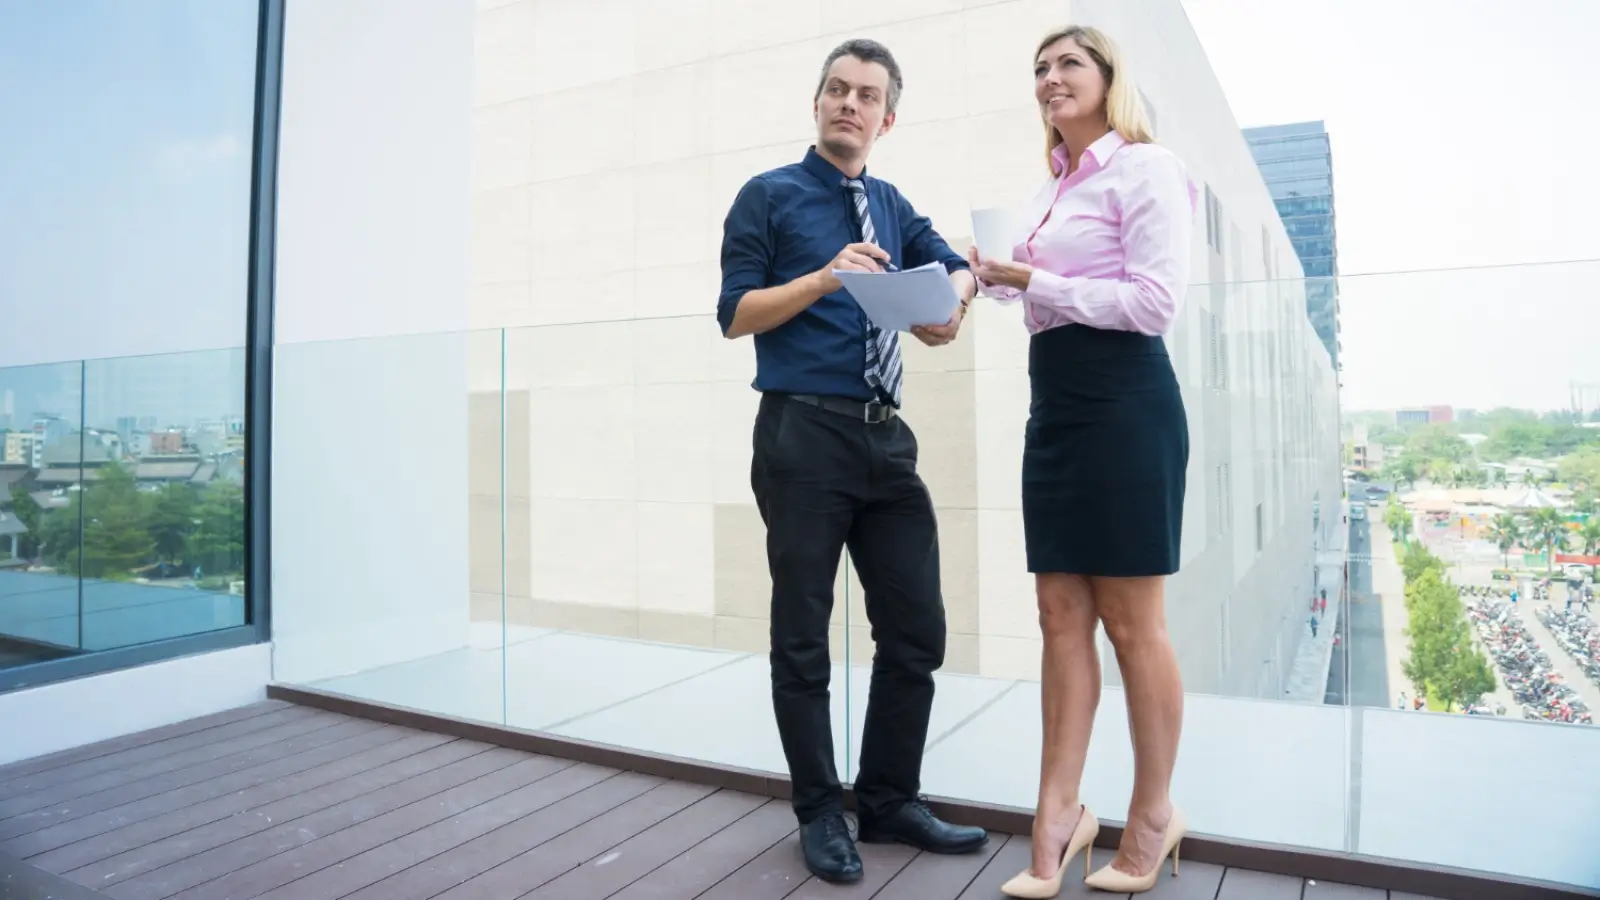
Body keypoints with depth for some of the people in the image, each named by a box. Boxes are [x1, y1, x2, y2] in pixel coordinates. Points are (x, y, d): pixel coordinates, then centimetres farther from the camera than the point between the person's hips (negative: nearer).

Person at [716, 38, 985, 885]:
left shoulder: (892, 207, 17)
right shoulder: (768, 196, 2)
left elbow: (959, 266, 19)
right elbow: (734, 314, -4)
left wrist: (953, 299, -5)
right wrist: (825, 276, -18)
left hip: (886, 439, 6)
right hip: (802, 436, -5)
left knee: (917, 629, 8)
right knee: (802, 638, 4)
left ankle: (890, 800, 25)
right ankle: (821, 814, 21)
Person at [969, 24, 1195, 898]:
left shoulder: (1145, 168, -5)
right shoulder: (1052, 186, 18)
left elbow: (1156, 301, -14)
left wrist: (1034, 282, -13)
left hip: (1124, 402, -8)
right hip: (1054, 406, 8)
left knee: (1132, 623, 1)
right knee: (1061, 617, 6)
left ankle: (1154, 817, 19)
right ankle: (1059, 813, 15)